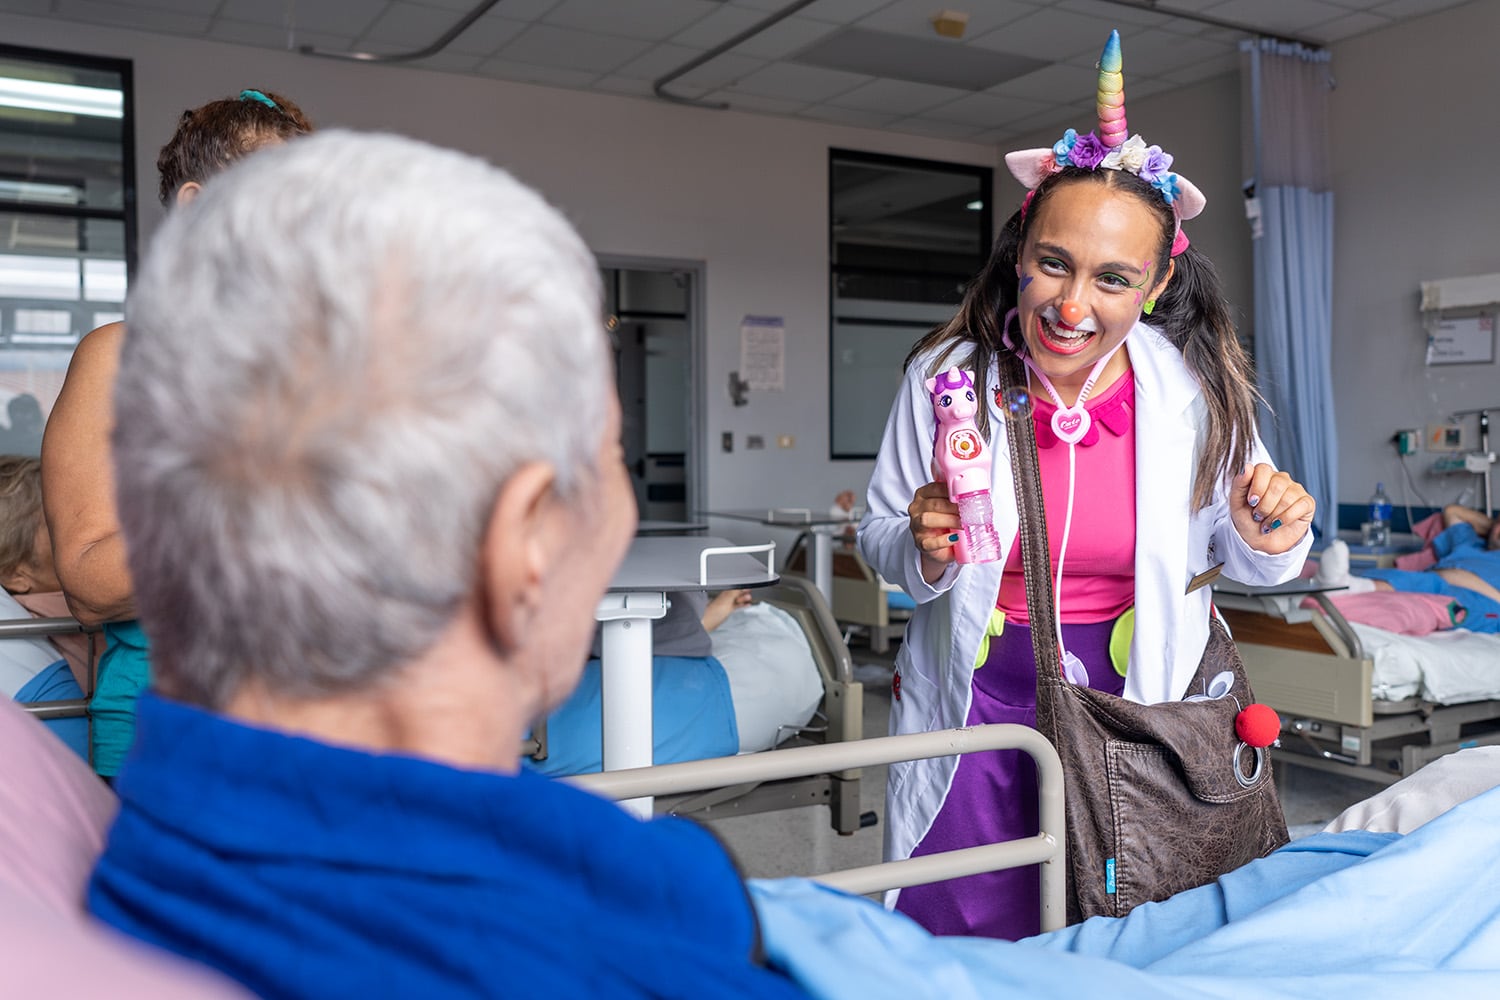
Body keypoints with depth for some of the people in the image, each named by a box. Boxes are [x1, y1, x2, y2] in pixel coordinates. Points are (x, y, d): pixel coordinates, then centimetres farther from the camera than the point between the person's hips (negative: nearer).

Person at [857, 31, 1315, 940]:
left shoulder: (1196, 389, -10)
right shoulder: (947, 376, -11)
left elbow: (1236, 557, 3)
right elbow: (880, 544, 1)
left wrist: (1269, 541, -18)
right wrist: (926, 551, -20)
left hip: (1137, 695, 1)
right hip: (979, 692, 0)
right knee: (961, 937, 8)